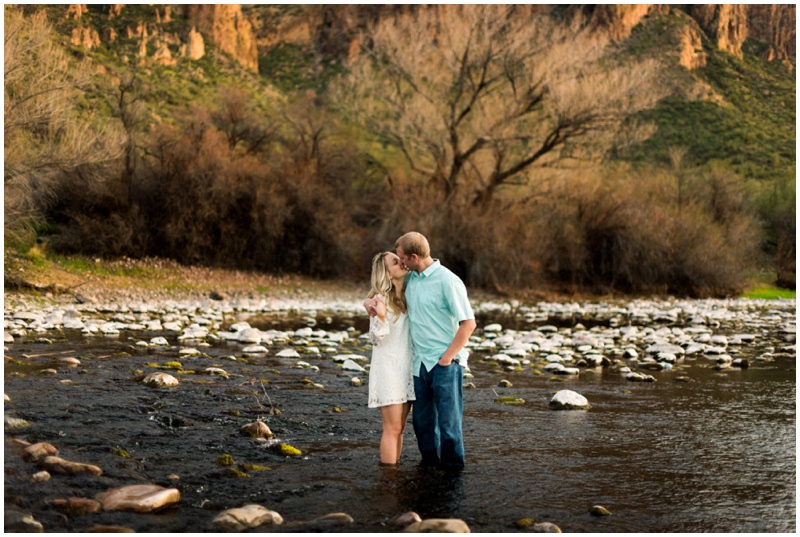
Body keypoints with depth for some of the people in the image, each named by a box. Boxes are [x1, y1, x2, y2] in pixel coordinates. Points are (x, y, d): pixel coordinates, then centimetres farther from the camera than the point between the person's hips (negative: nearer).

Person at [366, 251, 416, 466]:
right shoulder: (380, 299, -13)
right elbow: (376, 339, -12)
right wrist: (380, 317, -31)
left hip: (406, 369, 7)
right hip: (388, 369, -7)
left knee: (399, 428, 10)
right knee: (392, 428, -4)